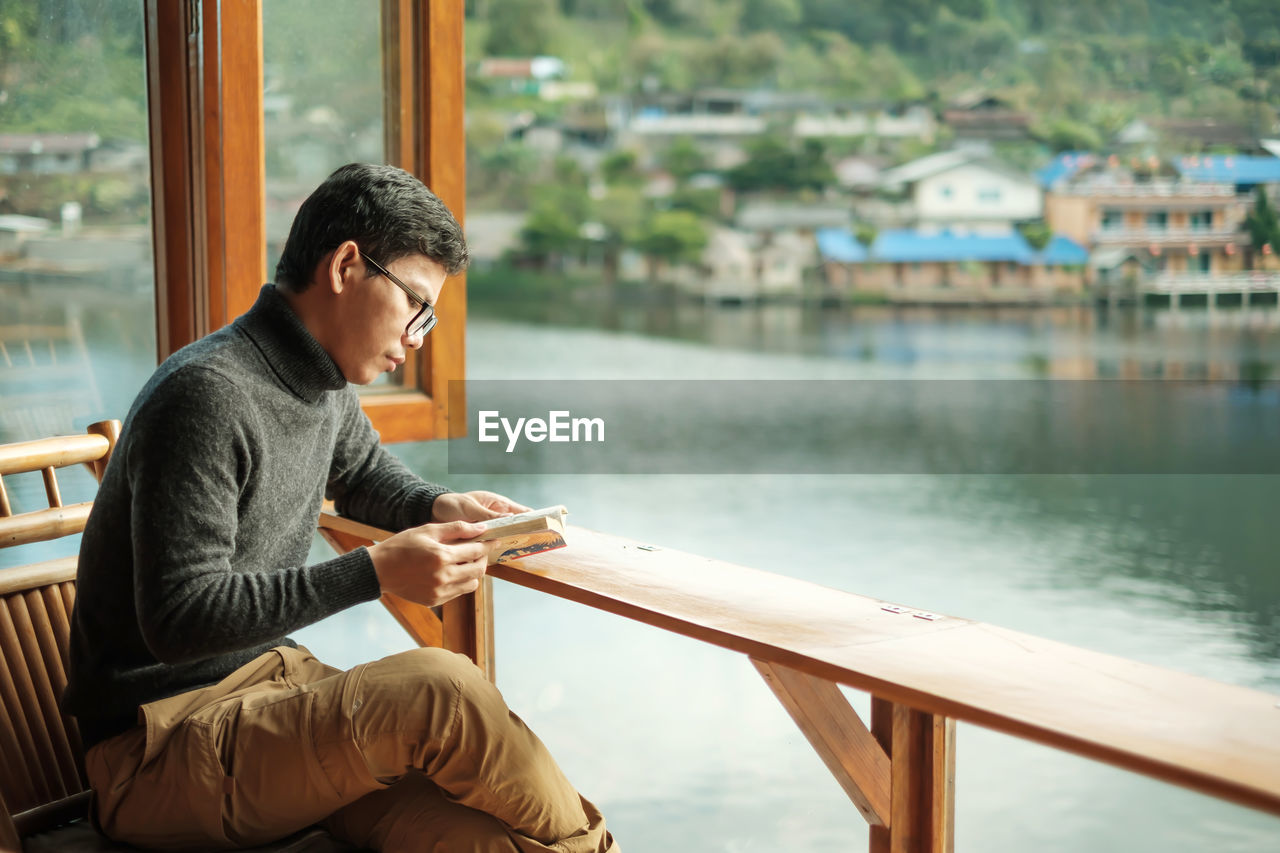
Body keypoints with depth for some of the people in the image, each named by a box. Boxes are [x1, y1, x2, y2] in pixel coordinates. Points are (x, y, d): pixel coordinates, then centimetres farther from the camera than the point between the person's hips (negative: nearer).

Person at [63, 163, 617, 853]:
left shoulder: (326, 381, 7)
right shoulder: (207, 394, -21)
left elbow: (363, 471, 31)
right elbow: (177, 619, -24)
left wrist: (439, 507, 9)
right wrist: (376, 572, -26)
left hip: (273, 680, 8)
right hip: (157, 752, -7)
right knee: (438, 689, -29)